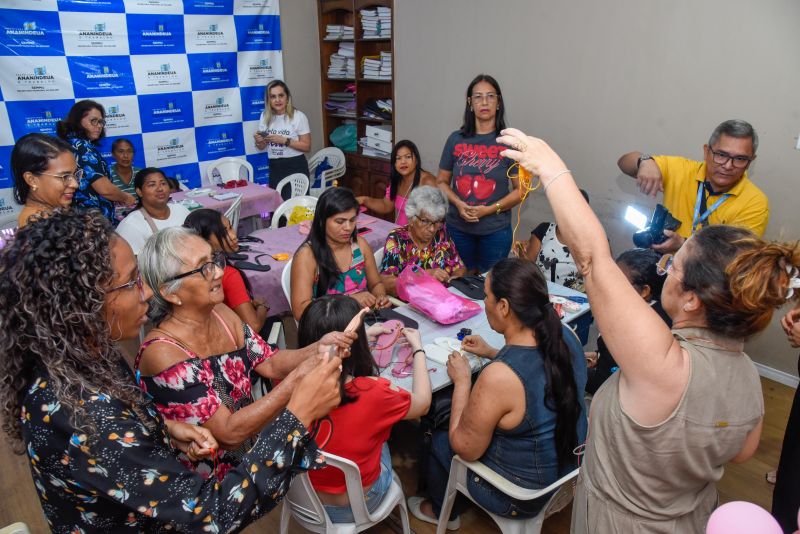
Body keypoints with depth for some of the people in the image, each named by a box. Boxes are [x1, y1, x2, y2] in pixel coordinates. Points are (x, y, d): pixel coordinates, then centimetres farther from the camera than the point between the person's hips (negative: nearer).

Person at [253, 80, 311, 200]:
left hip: (295, 167, -4)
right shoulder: (265, 116, 6)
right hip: (274, 167, 4)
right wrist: (259, 141, -9)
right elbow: (262, 147, 14)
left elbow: (307, 146, -10)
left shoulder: (299, 116, -9)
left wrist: (284, 140, -19)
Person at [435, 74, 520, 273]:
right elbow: (441, 181, 6)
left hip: (496, 230, -2)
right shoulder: (456, 139, 1)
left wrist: (490, 209, -15)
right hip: (458, 228, 2)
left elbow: (521, 189, -5)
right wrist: (458, 204, -12)